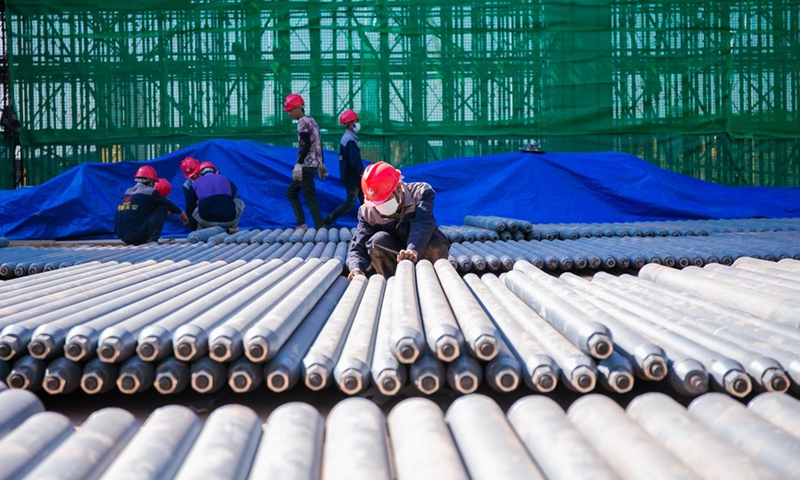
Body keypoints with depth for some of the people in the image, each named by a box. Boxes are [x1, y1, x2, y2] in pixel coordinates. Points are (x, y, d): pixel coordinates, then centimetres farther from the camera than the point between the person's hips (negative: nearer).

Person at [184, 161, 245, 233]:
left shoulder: (195, 183, 16)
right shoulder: (226, 180, 19)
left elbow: (189, 211, 20)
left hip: (206, 222, 0)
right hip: (229, 221, 0)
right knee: (239, 201, 30)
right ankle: (232, 227, 13)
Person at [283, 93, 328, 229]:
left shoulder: (303, 122, -11)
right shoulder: (311, 120, 17)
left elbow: (307, 144, -21)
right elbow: (318, 144, 19)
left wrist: (298, 164, -26)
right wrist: (321, 164, 22)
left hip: (306, 165, -10)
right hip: (314, 164, 10)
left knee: (310, 198, -10)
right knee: (291, 192, 16)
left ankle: (320, 228, -13)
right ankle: (301, 223, 8)